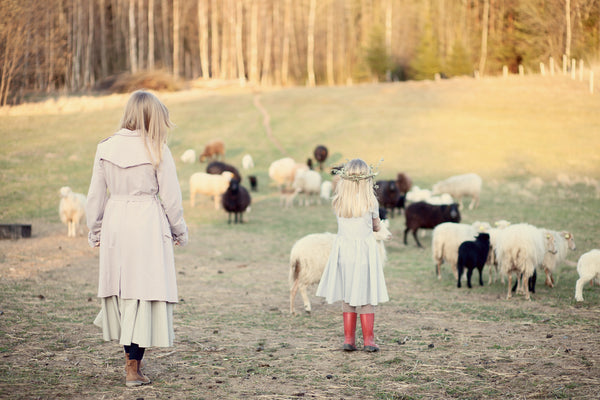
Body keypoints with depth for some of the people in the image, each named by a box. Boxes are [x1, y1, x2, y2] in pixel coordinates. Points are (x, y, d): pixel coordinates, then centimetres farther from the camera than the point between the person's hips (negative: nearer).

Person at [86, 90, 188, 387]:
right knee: (144, 291, 1)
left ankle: (130, 353, 27)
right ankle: (133, 367, 1)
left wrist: (94, 230, 18)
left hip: (115, 223, 4)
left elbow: (95, 195, 6)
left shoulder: (106, 148, 2)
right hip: (147, 226, -4)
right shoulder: (157, 151, -8)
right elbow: (171, 197, -4)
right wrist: (180, 232, 9)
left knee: (120, 287, 17)